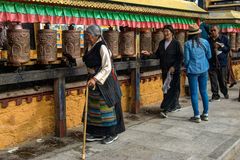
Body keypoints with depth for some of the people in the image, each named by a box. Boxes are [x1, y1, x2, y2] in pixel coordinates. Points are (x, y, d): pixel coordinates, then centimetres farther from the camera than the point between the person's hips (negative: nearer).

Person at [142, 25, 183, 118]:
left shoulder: (176, 43, -7)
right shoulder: (161, 43, 10)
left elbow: (180, 57, -9)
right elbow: (158, 55, 12)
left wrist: (174, 67, -17)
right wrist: (149, 54, -4)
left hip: (174, 70, -7)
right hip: (164, 70, 7)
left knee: (172, 89, -8)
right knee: (166, 88, 11)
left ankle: (165, 109, -10)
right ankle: (176, 105, 28)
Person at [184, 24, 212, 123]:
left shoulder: (187, 44, -10)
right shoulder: (205, 42, 0)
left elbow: (186, 59, -7)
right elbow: (209, 56, 9)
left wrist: (186, 66, 13)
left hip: (193, 70, -4)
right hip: (204, 69, 4)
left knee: (194, 93, 3)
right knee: (204, 91, 13)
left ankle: (197, 116, 5)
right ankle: (205, 114, 20)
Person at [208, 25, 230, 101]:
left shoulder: (224, 38, 4)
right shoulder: (208, 40, 4)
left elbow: (228, 49, 3)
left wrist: (221, 46, -11)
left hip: (222, 63, 0)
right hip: (212, 63, 0)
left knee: (223, 80, 9)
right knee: (213, 80, 0)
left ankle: (225, 93, 31)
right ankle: (215, 95, 9)